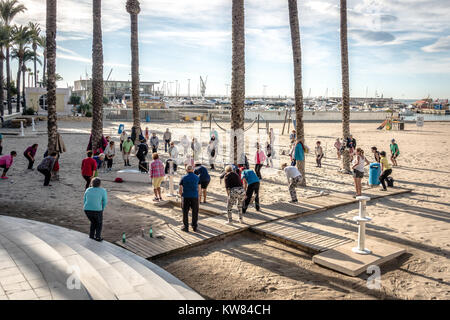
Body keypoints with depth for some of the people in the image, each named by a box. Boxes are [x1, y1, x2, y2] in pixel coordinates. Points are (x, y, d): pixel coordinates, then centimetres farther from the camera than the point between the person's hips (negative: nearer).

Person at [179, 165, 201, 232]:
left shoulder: (183, 178, -1)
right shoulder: (197, 177, 3)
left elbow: (180, 190, -1)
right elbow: (199, 188, 5)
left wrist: (182, 195, 17)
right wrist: (198, 197, 18)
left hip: (186, 197, -1)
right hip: (195, 197, 1)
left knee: (185, 212, 9)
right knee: (195, 212, 10)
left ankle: (186, 227, 13)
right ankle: (195, 227, 15)